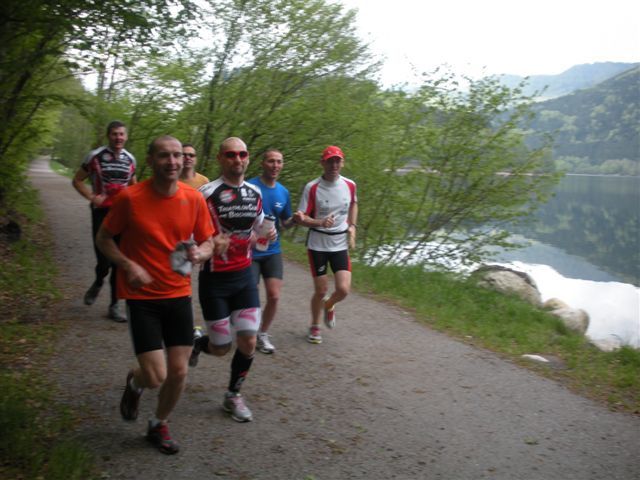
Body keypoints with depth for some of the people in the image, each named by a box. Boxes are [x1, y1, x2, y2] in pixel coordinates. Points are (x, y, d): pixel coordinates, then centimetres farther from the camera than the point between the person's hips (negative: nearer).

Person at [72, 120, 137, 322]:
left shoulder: (130, 159, 6)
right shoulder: (95, 156, -5)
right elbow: (77, 180, 3)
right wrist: (92, 197, -12)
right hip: (102, 213, -3)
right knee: (104, 259, -9)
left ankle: (114, 306, 15)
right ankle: (98, 283, 28)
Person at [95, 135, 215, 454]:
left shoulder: (194, 199, -5)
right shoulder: (130, 198, -13)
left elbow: (208, 243, 6)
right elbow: (104, 239, -1)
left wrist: (200, 254, -17)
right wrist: (129, 266, -17)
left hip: (179, 295, 3)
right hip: (141, 297, -3)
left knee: (179, 371, 5)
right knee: (155, 377, -8)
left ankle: (159, 426, 33)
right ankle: (134, 383, 31)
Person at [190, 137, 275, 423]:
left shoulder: (255, 193, 6)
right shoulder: (207, 193, -13)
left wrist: (267, 235, 0)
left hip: (244, 276, 5)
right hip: (215, 279, -5)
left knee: (248, 342, 1)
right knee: (221, 348, 2)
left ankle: (233, 396, 23)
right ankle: (197, 344, 39)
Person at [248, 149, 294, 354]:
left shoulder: (283, 192, 5)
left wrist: (294, 220, -8)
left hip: (272, 251, 4)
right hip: (250, 251, -4)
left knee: (274, 296, 0)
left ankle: (262, 334, 21)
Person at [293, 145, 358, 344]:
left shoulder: (350, 185, -1)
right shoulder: (312, 188, -12)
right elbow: (300, 217, -11)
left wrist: (352, 226, 7)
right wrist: (320, 222, -28)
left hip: (340, 244, 3)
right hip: (317, 244, -2)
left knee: (343, 289, -8)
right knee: (321, 291, 3)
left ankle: (328, 306, 29)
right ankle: (314, 327, 30)